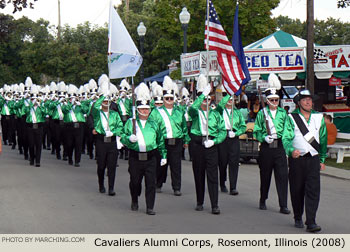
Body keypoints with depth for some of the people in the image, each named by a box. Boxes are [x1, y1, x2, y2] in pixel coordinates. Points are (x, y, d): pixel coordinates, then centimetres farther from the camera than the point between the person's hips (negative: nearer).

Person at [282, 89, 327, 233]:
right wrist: (291, 150, -29)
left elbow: (323, 140, 17)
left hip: (313, 159, 1)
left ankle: (311, 222, -11)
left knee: (313, 190, -10)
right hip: (296, 159, -1)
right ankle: (298, 218, 24)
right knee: (297, 190, 6)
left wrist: (322, 159, 15)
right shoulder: (292, 118, 1)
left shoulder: (319, 117, 10)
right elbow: (286, 138, -9)